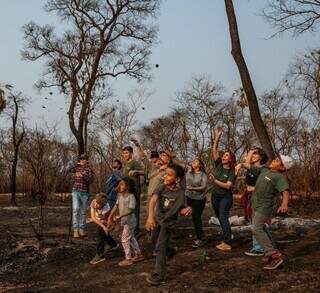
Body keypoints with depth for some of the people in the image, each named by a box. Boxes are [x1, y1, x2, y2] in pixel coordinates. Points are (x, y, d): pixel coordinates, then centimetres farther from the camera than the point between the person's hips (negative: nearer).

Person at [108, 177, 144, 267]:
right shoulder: (120, 195, 3)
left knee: (125, 239, -3)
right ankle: (138, 254, 33)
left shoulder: (131, 197, -22)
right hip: (124, 220, 9)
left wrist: (120, 216, -32)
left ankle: (128, 259, 8)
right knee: (131, 238, 19)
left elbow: (131, 210, -26)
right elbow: (116, 206, 5)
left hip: (129, 221, -9)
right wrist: (110, 216, -2)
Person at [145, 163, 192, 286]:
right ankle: (169, 251, 54)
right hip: (156, 219, 4)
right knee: (159, 244, 23)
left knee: (160, 248, -10)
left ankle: (159, 275, 1)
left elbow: (181, 210, -10)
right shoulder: (161, 187, -18)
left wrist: (187, 210, -34)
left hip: (168, 222, -4)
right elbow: (153, 200, -33)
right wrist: (150, 216, -49)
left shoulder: (180, 193, -20)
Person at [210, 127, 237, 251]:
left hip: (225, 198, -6)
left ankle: (227, 244, -14)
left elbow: (228, 186, -21)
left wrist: (215, 181, -24)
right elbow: (214, 150, -5)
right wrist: (217, 136, -11)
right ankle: (227, 237, 31)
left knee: (223, 218, -14)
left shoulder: (232, 173, -11)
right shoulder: (218, 165, 1)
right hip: (215, 197, 6)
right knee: (221, 219, 15)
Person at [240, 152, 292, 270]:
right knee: (260, 229, 14)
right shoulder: (264, 170, 6)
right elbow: (249, 167, 17)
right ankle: (269, 253, 23)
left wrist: (284, 204, -50)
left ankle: (275, 255, -11)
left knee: (257, 229, -15)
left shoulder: (280, 177, -17)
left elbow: (285, 191, -33)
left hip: (265, 206, -9)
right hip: (256, 204, 9)